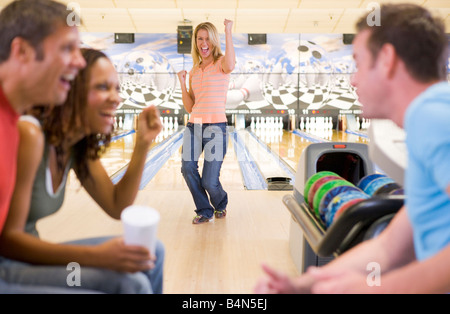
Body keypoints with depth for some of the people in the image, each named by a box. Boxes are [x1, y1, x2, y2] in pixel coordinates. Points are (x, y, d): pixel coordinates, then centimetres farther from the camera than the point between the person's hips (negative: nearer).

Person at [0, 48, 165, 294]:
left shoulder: (79, 146, 1)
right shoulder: (30, 135, -24)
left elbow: (117, 207, 4)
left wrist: (143, 144, -5)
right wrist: (95, 256, -30)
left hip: (28, 253, 8)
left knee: (151, 253, 3)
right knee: (130, 283, -24)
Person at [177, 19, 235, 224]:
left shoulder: (220, 63, 1)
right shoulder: (194, 71, 16)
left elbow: (230, 66, -28)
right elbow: (190, 108, 13)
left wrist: (228, 32, -24)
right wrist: (182, 82, 2)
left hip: (215, 127, -5)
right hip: (194, 125, 5)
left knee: (209, 181, -8)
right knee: (187, 168, -15)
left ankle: (220, 204, 29)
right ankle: (204, 211, 9)